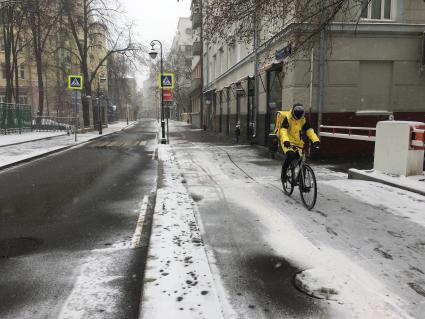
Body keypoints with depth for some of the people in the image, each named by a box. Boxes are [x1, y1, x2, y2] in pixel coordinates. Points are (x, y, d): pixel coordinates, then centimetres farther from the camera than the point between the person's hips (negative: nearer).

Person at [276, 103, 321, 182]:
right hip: (288, 142, -5)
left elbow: (310, 130, -8)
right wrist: (285, 140, -45)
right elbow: (283, 130, -27)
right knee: (290, 155, -31)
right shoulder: (287, 118, -13)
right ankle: (283, 173, -11)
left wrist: (316, 140, -24)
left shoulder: (303, 120, 1)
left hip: (298, 142, 5)